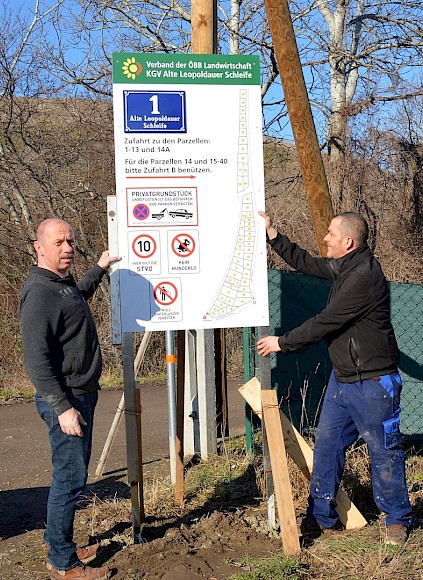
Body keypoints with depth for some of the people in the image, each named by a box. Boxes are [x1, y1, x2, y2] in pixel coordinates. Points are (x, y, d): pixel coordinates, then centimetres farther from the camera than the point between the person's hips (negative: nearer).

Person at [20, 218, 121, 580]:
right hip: (65, 400, -10)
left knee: (72, 473, 18)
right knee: (70, 477, -4)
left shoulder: (64, 284, 10)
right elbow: (37, 360, -24)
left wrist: (99, 269, 41)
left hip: (82, 394, 10)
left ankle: (58, 542, 32)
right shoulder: (40, 292, -20)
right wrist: (62, 407, -26)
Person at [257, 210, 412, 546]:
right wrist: (272, 234, 16)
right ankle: (322, 516, 21)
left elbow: (325, 323, -21)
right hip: (342, 377, 9)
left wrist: (282, 343, -11)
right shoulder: (343, 267, 7)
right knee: (327, 444, 10)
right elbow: (306, 263, 22)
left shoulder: (364, 275, -24)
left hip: (373, 382, -9)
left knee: (383, 451, 4)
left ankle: (397, 519, 22)